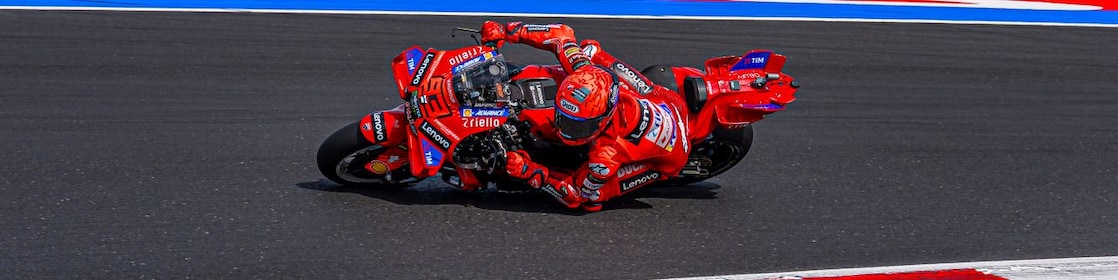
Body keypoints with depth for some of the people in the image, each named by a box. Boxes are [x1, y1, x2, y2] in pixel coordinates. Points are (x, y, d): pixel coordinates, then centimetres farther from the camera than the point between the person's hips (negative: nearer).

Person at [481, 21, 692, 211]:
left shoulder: (606, 156, -42)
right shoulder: (589, 74, -31)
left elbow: (576, 195, -24)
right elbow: (563, 35, -15)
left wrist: (530, 172, -32)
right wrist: (508, 31, -20)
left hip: (668, 158, -5)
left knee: (591, 199, -18)